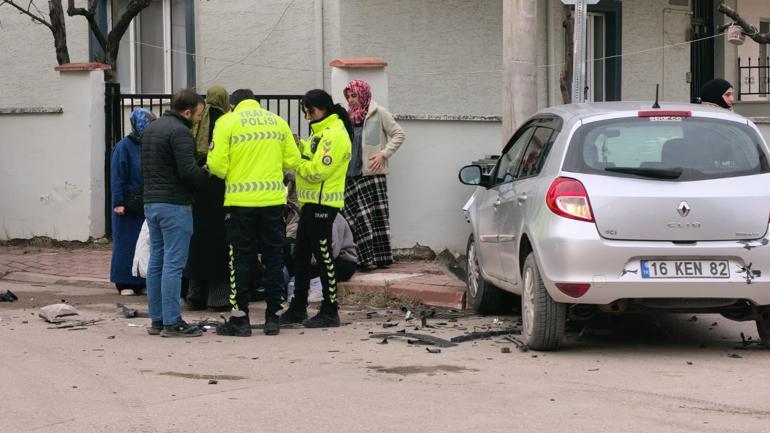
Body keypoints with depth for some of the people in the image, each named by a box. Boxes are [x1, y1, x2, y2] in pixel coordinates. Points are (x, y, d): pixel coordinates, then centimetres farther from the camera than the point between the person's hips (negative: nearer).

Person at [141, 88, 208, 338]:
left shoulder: (151, 129, 17)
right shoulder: (180, 132, -13)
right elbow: (188, 171, -21)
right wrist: (208, 175, -5)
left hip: (151, 202, 9)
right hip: (174, 205, -9)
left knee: (156, 261, 11)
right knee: (174, 263, -8)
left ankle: (156, 320, 14)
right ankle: (172, 323, -8)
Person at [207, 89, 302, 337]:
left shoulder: (227, 122, -1)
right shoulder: (278, 122, 9)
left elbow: (217, 164, -9)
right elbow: (293, 161, 6)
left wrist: (224, 173, 13)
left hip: (240, 201, -3)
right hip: (273, 200, 3)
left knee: (240, 260, 4)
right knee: (273, 258, 10)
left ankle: (240, 319, 4)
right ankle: (273, 318, 12)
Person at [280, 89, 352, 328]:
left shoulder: (335, 135, -17)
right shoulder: (323, 131, 17)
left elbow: (317, 171, -22)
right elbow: (312, 154, 16)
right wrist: (299, 145, 1)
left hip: (322, 205, -10)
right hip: (311, 202, 10)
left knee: (323, 256, -4)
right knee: (301, 256, 13)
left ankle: (330, 312, 3)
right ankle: (298, 309, 21)